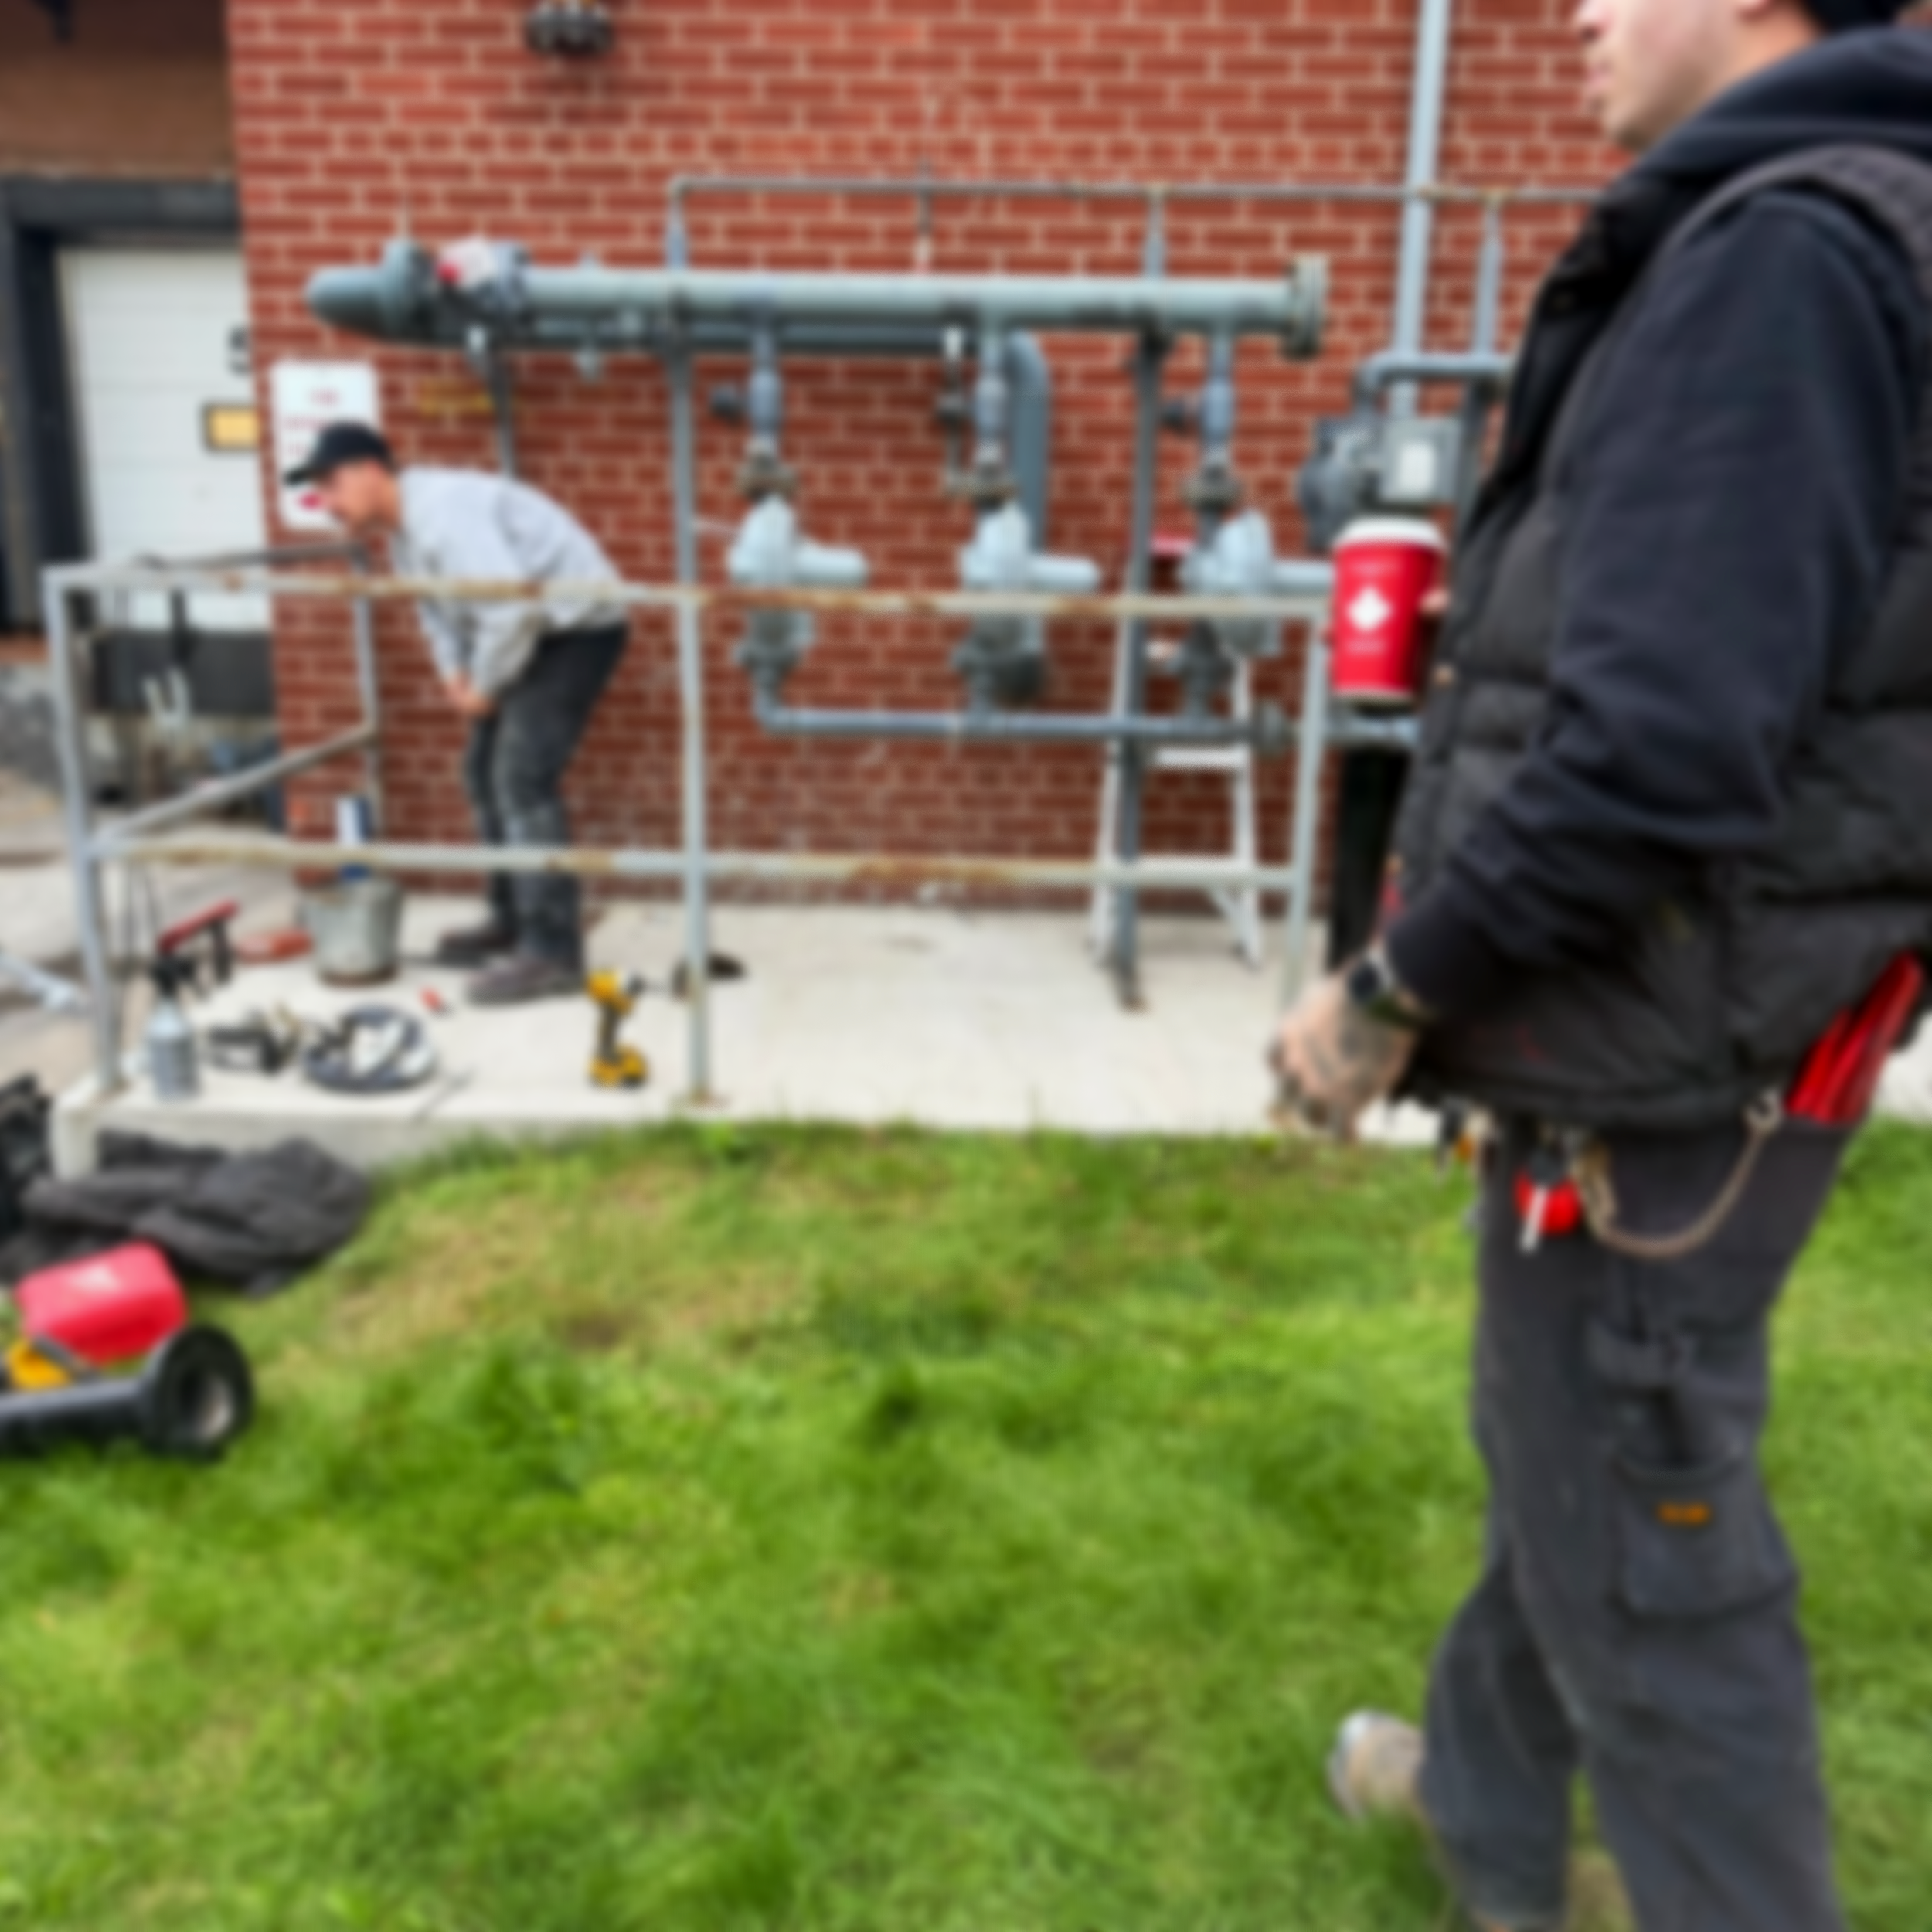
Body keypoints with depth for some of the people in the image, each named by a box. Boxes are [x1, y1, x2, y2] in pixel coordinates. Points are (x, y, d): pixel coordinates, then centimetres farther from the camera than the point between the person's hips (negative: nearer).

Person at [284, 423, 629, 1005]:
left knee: (523, 779, -17)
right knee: (485, 771, 13)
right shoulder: (402, 529, 10)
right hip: (531, 631, 11)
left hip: (577, 625, -11)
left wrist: (483, 688, -18)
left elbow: (511, 605, -30)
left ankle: (551, 953, -14)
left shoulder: (442, 510, -23)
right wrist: (455, 674, 3)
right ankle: (512, 922, 23)